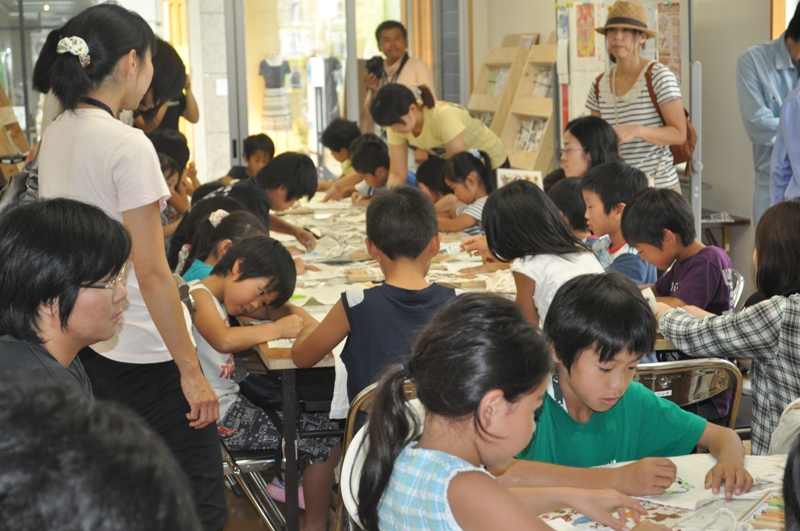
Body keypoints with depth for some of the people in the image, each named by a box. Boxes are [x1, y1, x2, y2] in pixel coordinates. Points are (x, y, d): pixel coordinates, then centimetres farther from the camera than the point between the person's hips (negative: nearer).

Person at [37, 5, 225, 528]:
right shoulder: (127, 146, -18)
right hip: (143, 350, -9)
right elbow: (152, 272, -20)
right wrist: (191, 371, -15)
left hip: (85, 343, 9)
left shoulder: (55, 136, 6)